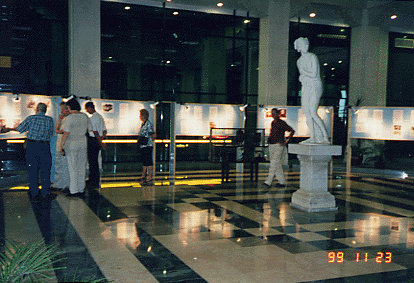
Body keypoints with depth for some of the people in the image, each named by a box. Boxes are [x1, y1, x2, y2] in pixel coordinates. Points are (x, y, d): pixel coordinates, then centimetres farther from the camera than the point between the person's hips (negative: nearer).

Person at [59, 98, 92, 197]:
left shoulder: (70, 117, -14)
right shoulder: (85, 116, 3)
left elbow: (66, 133, -16)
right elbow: (91, 129, 11)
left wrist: (61, 145, -12)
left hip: (72, 144, -5)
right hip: (83, 144, 5)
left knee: (72, 167, 2)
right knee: (81, 167, 11)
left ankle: (74, 190, 6)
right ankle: (81, 189, 18)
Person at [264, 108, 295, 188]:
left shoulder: (281, 123, -9)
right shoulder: (272, 123, 14)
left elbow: (292, 131, -10)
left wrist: (286, 142, -12)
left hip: (278, 146, -8)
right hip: (271, 146, 8)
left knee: (274, 164, -11)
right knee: (277, 165, 9)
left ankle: (268, 182, -11)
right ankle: (282, 182, 15)